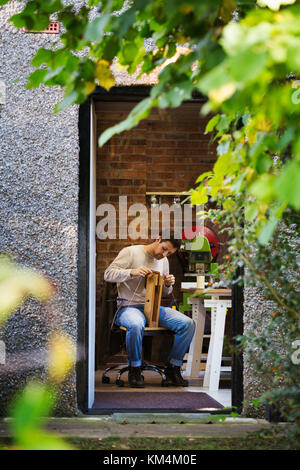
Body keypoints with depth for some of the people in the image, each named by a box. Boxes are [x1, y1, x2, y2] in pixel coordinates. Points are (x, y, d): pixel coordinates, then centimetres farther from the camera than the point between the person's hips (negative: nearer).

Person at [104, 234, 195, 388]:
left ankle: (173, 368, -2)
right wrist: (132, 272, -24)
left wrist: (168, 285, -1)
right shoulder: (130, 252, -3)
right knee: (136, 325, -42)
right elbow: (108, 274, -10)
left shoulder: (163, 261, 16)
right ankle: (134, 369, -19)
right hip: (129, 306, -6)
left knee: (188, 324, -16)